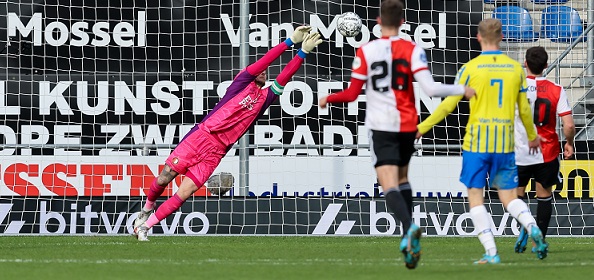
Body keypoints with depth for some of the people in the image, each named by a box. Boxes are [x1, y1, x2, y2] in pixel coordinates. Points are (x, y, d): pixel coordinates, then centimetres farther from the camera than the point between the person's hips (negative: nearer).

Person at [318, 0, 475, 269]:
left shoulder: (365, 51, -4)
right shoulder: (413, 50, -3)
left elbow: (352, 94, -2)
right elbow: (430, 88, -13)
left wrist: (328, 98, 17)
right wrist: (462, 90, 0)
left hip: (381, 126, -3)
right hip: (407, 125, 3)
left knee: (390, 186, -11)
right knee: (402, 178, 24)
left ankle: (409, 228, -37)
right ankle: (408, 237, 19)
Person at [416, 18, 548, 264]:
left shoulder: (471, 68, -5)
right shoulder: (515, 68, 5)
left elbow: (448, 105, -5)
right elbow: (524, 109, 12)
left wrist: (422, 128, 5)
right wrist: (532, 136, 29)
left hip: (476, 142, -3)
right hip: (505, 143, 3)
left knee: (475, 197, 4)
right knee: (509, 197, 11)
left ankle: (491, 252, -6)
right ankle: (533, 228, -18)